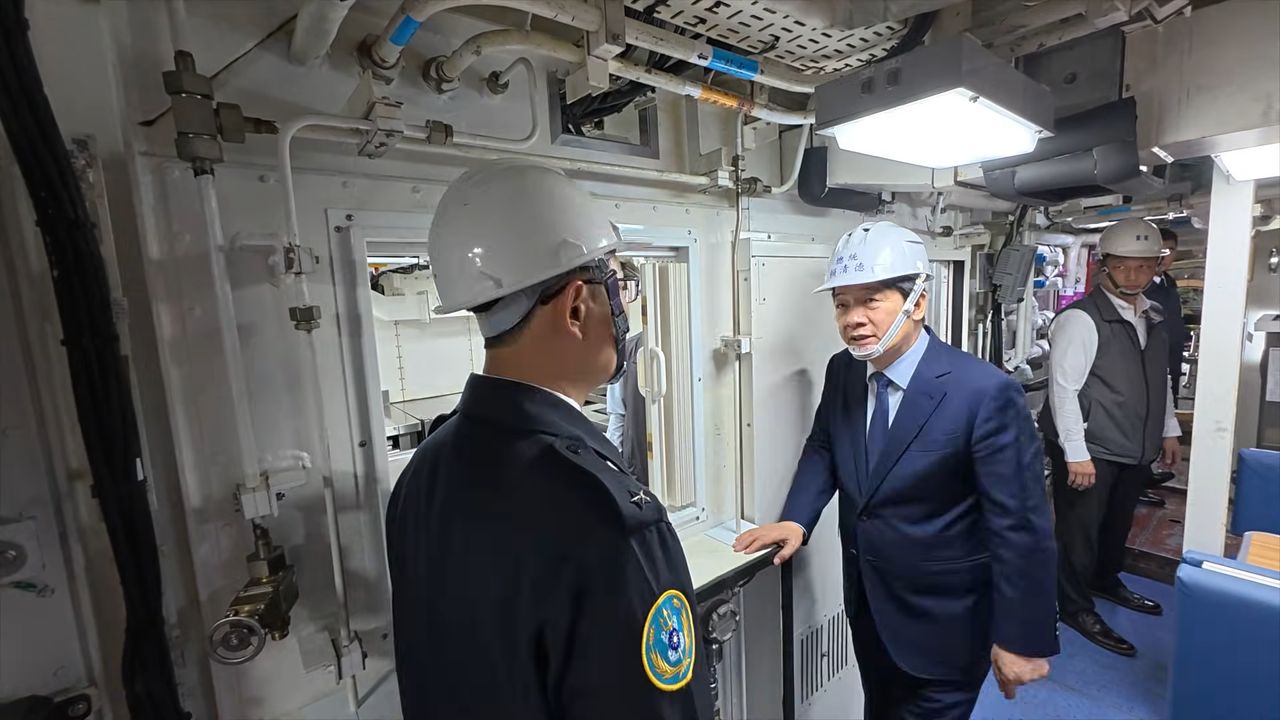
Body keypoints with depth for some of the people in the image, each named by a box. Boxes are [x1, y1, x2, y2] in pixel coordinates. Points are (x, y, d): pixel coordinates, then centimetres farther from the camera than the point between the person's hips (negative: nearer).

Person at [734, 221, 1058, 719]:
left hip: (945, 621, -5)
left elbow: (1021, 527, -19)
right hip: (867, 604, 6)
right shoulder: (842, 371, -7)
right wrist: (796, 520, -8)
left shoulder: (986, 393, -25)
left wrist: (1022, 638, -13)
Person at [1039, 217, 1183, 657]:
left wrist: (1169, 431, 18)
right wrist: (1076, 453, -22)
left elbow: (1160, 379, 19)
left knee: (1118, 523, 24)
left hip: (1136, 448, 8)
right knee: (1079, 529, 6)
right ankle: (1076, 608, 22)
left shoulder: (1152, 317, 9)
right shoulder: (1080, 319, -18)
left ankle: (1106, 581, 47)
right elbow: (1063, 388, -21)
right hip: (1090, 451, -8)